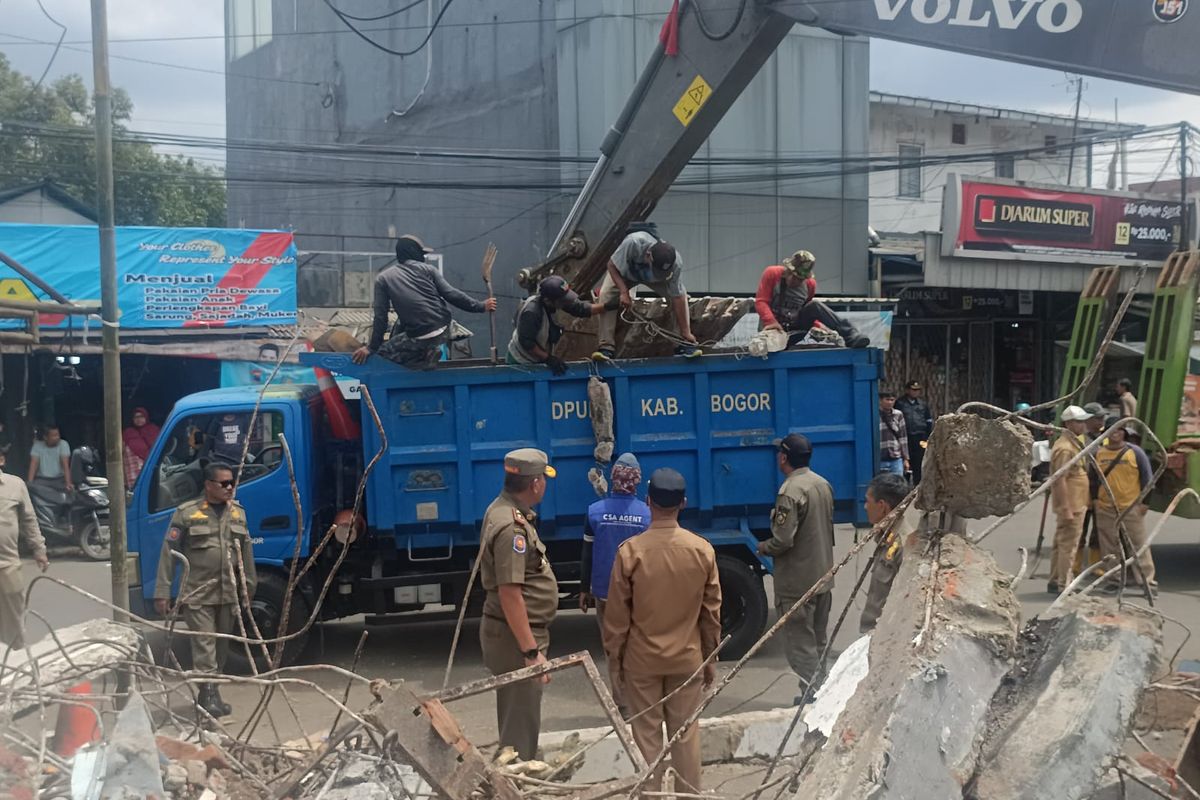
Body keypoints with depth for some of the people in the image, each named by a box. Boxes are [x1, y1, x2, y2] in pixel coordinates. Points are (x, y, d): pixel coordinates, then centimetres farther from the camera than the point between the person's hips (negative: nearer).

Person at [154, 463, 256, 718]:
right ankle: (209, 695, -13)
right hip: (197, 594, -5)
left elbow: (246, 551, 17)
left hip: (228, 594, 5)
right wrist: (162, 593, -8)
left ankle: (207, 696, 21)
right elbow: (168, 553, -4)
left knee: (221, 647, 10)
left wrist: (249, 587, 15)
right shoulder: (186, 513, -4)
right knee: (204, 645, -11)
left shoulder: (238, 512, 11)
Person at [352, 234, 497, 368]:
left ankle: (423, 358, -1)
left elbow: (380, 317, 1)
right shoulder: (427, 269, 6)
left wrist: (372, 347, 8)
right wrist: (481, 306, 12)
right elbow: (451, 295, 1)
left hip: (420, 339, -4)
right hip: (443, 331, 4)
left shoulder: (383, 278, 3)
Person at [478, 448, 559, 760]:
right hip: (515, 636, -11)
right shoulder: (511, 527, -24)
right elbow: (510, 594, -28)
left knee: (516, 714, 23)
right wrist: (532, 651, -27)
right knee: (521, 720, -3)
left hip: (510, 631, 11)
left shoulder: (502, 509, 8)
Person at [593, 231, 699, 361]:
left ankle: (684, 343, -12)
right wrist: (623, 291, -39)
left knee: (681, 295, -20)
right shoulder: (633, 243, -46)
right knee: (606, 295, -27)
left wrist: (685, 332, -29)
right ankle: (607, 346, -23)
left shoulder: (676, 264, -39)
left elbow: (678, 298, -31)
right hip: (625, 272, -1)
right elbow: (612, 265, -28)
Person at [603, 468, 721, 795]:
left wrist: (615, 657, 5)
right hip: (687, 658, 2)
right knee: (686, 735, 11)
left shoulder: (630, 551, -14)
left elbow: (617, 614, -8)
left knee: (647, 736, 8)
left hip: (642, 659, -2)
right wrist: (710, 658, 12)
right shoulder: (702, 550, -7)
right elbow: (712, 611, 0)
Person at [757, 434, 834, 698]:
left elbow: (783, 540, -24)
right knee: (819, 640, 19)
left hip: (797, 581, -9)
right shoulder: (823, 485, 5)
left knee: (799, 642, -1)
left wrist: (762, 547, -6)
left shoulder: (790, 492, -22)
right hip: (823, 575, 9)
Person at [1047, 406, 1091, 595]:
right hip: (1070, 505, -10)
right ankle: (1063, 585, -3)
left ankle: (1055, 582, 22)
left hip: (1076, 504, 10)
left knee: (1061, 544, 15)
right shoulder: (1065, 448, -18)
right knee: (1068, 545, -7)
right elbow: (1060, 480, -23)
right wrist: (1066, 508, -25)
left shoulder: (1074, 443, 16)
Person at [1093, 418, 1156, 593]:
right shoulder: (1098, 453, 7)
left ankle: (1148, 580, 1)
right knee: (1109, 547, 6)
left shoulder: (1135, 452, -1)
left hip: (1132, 508, -3)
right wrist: (1095, 499, 11)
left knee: (1139, 545, -2)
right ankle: (1114, 579, 15)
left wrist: (1145, 502, -4)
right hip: (1105, 509, 3)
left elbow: (1147, 477, 2)